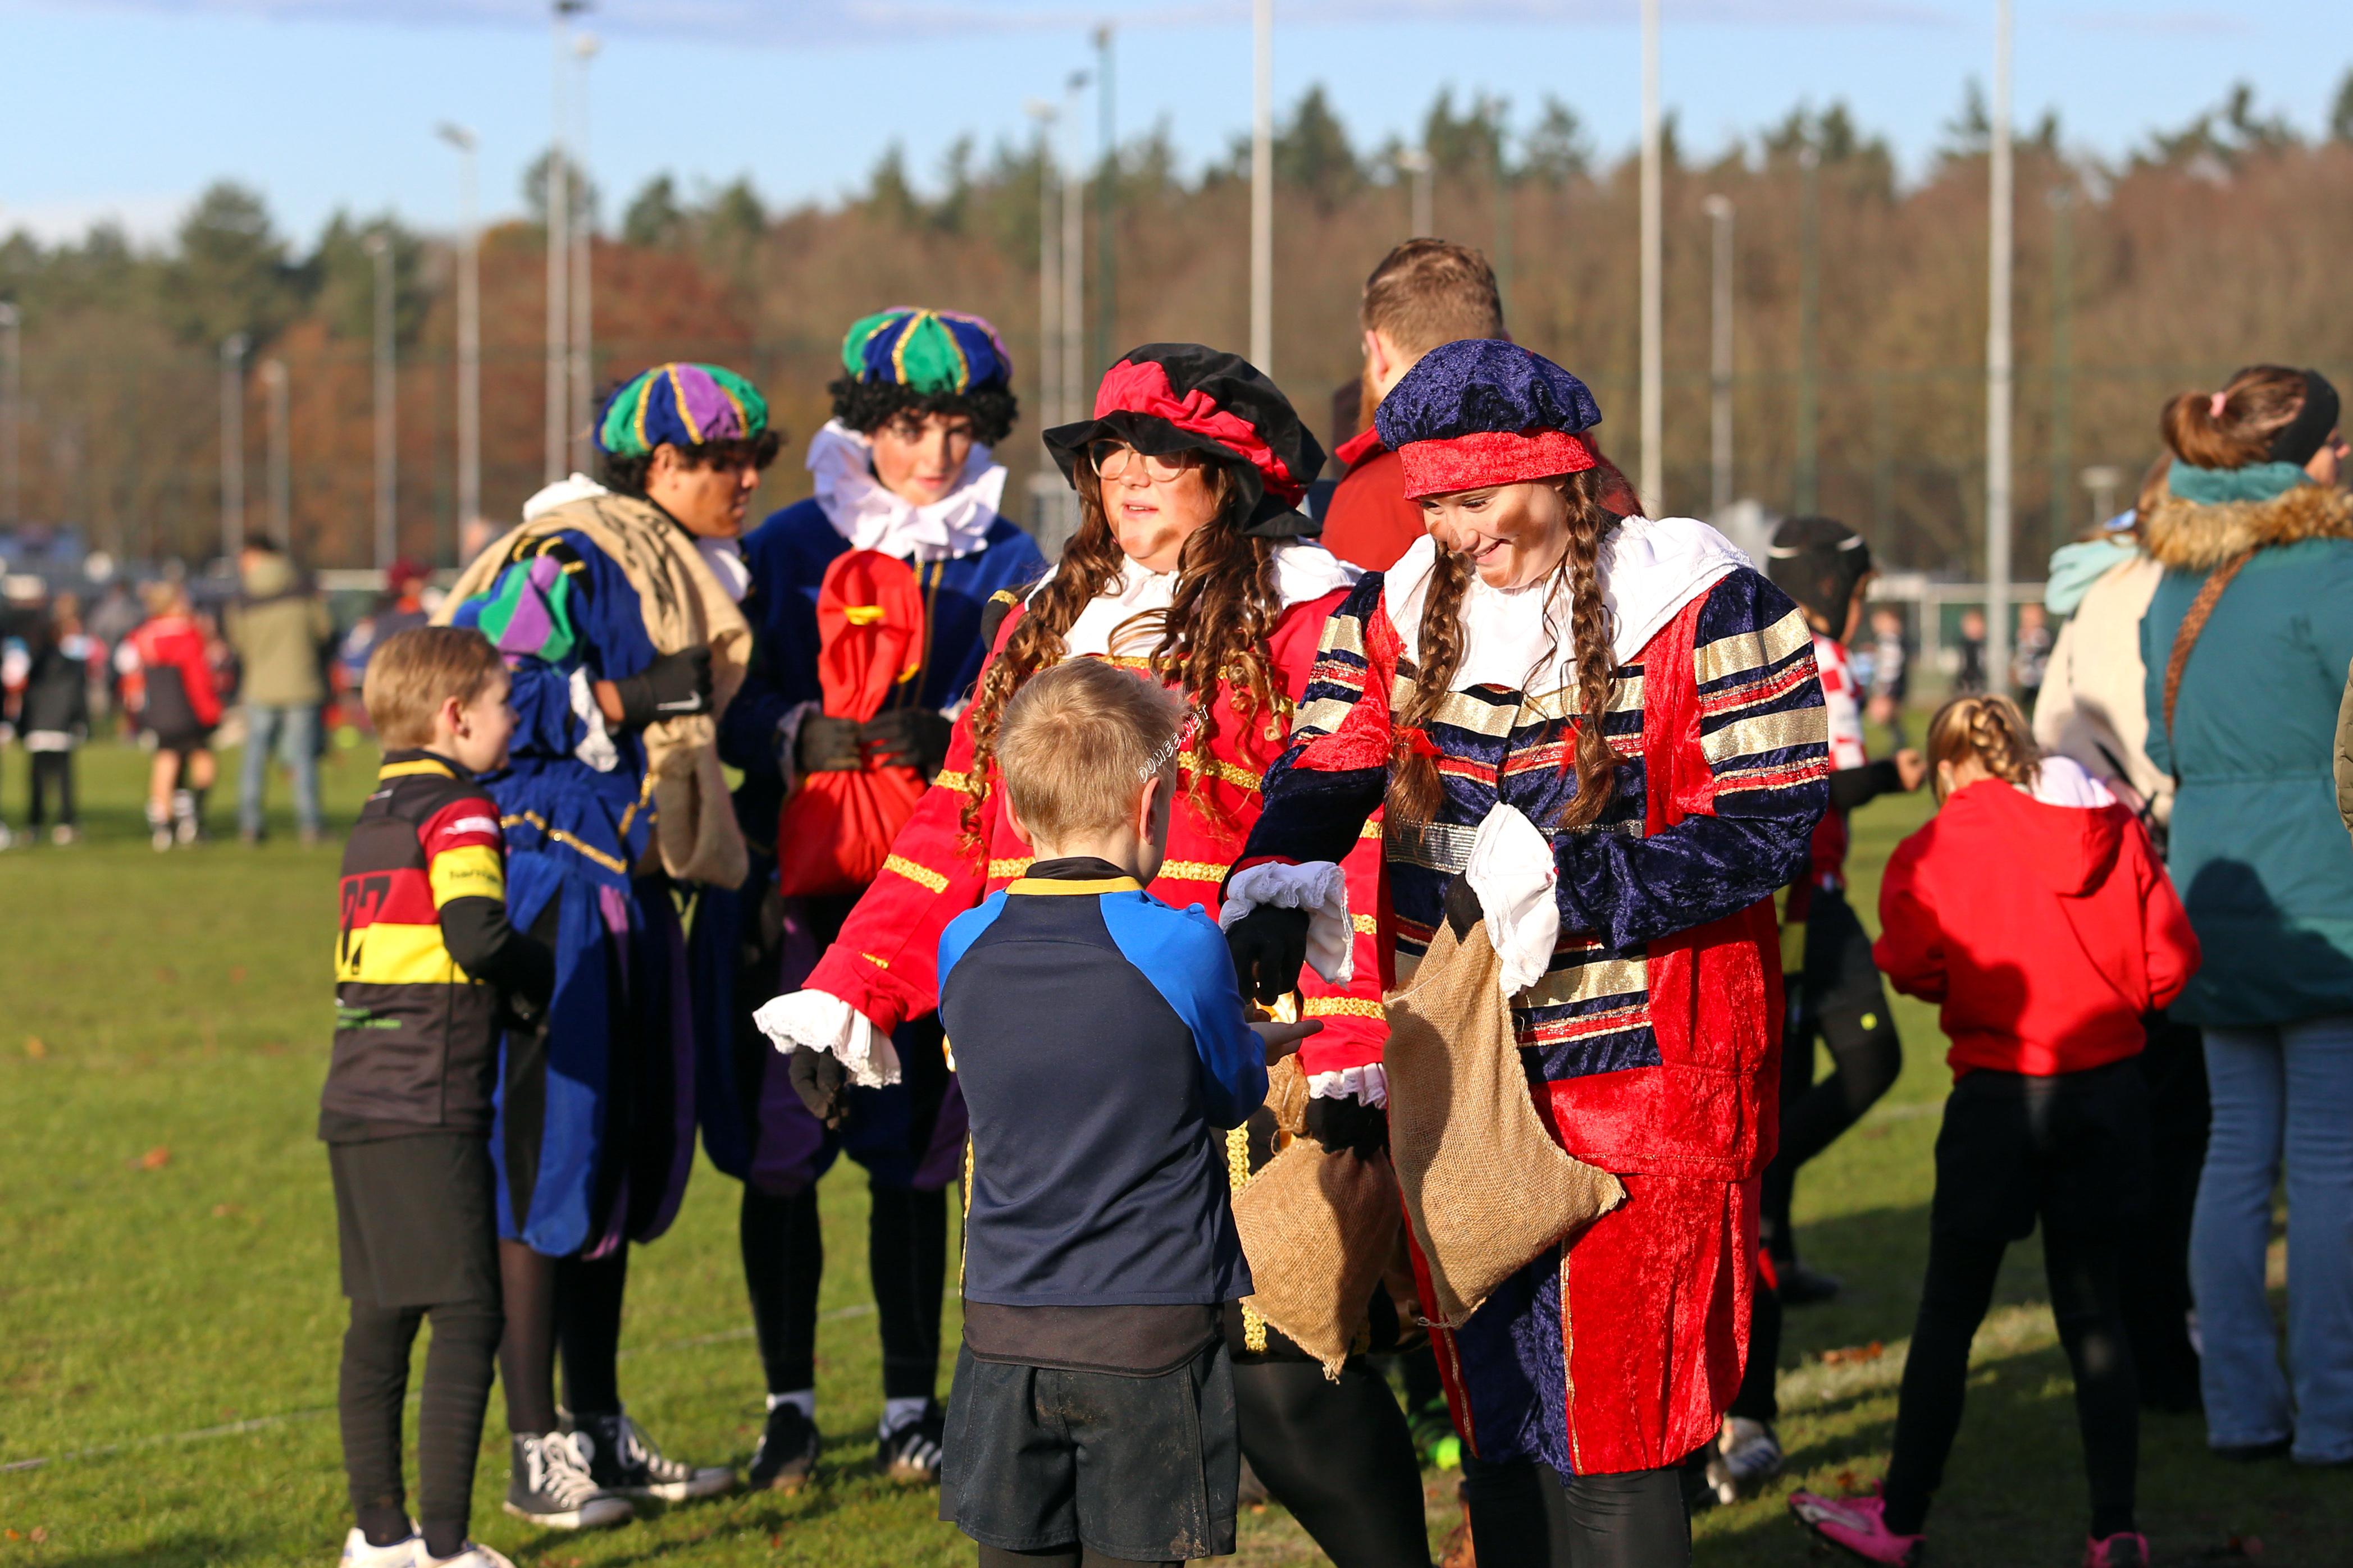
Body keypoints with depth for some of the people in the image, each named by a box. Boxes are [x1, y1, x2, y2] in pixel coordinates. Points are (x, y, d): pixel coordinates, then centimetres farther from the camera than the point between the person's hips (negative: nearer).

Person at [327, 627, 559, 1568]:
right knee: (466, 1318, -7)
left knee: (383, 1318, 14)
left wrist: (512, 988, 13)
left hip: (355, 1103, 9)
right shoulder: (458, 811, -9)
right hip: (427, 1111, -9)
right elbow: (477, 935, -23)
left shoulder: (378, 815, 19)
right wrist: (543, 978, -4)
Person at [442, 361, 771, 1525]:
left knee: (625, 1157, 12)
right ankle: (535, 1448, -1)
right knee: (545, 1160, -6)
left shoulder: (691, 577, 16)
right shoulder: (569, 562, -13)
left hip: (632, 887, 9)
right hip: (547, 879, -9)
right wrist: (622, 699, -22)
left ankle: (600, 1429, 21)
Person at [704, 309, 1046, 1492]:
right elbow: (733, 697, 3)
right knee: (778, 1149, -1)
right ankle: (789, 1404, 10)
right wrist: (802, 737, -17)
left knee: (911, 1153, 3)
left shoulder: (1011, 570, 10)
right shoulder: (785, 550, 7)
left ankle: (912, 1400, 15)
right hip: (790, 874, 0)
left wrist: (937, 738, -19)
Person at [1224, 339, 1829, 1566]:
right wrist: (1271, 890, -22)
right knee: (1496, 1429, 13)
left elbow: (1774, 823, -12)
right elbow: (1321, 779, 1)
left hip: (1639, 1078, -5)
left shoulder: (1698, 607, -7)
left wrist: (1570, 889, -21)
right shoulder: (1393, 613, 8)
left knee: (1610, 1431, -7)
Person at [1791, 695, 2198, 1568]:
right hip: (2110, 1090, 4)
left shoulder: (1942, 847, -8)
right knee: (2095, 1316, 9)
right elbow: (2170, 964, 1)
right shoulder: (2116, 831, 3)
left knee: (1948, 1313, 7)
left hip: (2000, 1096, -4)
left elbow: (1914, 968, -11)